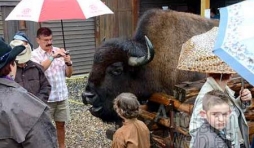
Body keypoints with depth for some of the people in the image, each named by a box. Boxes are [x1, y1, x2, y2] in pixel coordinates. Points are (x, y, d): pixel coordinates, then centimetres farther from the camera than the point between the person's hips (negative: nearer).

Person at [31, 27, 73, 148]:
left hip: (62, 95, 4)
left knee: (61, 124, 16)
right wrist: (52, 56, -31)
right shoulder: (34, 54, -6)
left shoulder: (59, 51, 5)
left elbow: (68, 74, 5)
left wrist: (68, 62, -14)